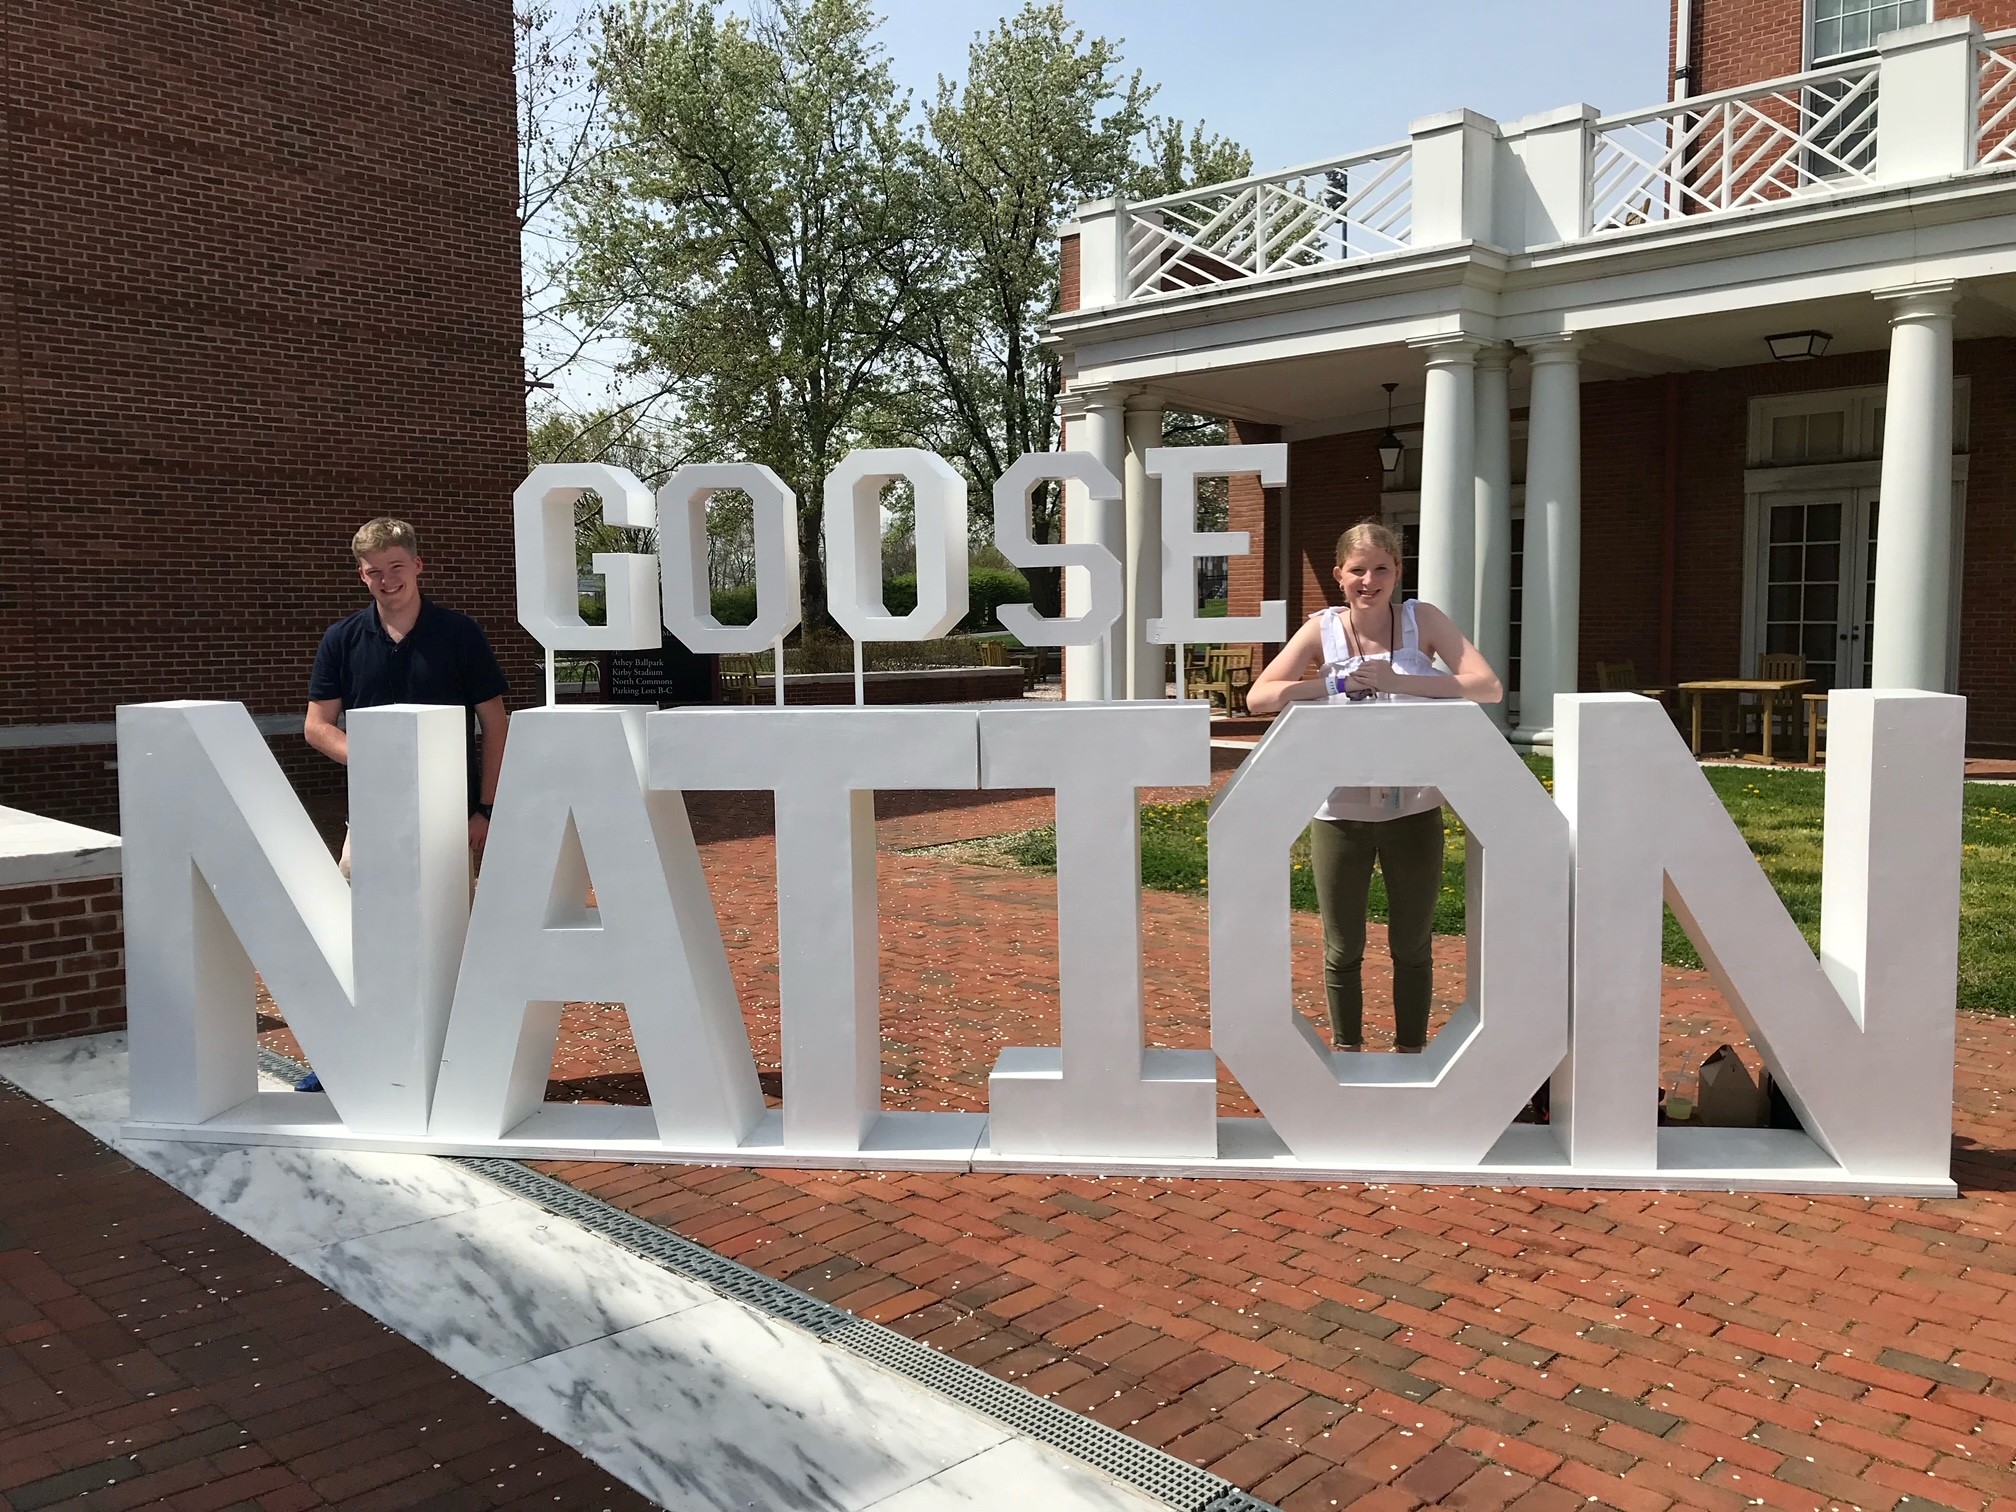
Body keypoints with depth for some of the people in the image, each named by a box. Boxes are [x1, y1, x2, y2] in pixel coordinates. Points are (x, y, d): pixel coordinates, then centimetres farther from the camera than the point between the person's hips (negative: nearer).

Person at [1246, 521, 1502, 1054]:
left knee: (1412, 946, 13)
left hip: (1413, 809, 0)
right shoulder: (1322, 629, -3)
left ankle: (1411, 1055, 30)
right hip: (1341, 811, 0)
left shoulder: (1422, 619, -4)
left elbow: (1489, 687, -15)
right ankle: (1347, 1054, 29)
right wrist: (1333, 683, -19)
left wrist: (1397, 680, -23)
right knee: (1342, 950, 11)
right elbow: (1258, 696, -10)